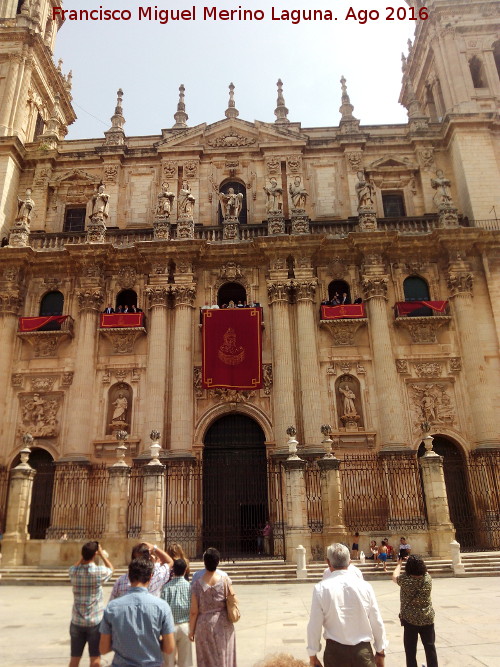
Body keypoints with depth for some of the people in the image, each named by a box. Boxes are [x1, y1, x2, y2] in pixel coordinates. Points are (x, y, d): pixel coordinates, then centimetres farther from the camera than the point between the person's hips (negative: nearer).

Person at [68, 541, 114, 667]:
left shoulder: (73, 571, -6)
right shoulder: (99, 571, -15)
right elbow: (111, 569, 9)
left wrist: (84, 555, 15)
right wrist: (102, 554, 13)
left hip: (77, 621, 3)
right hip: (95, 621, -3)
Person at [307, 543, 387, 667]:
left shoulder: (321, 588, -13)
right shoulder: (365, 586, -9)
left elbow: (314, 625, -8)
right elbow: (377, 623, -1)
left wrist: (312, 655, 6)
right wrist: (380, 652, 13)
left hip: (334, 652, -1)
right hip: (362, 651, 1)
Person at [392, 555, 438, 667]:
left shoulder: (405, 580, -19)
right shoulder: (427, 578, -11)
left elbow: (394, 577, 3)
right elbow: (422, 570, 13)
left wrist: (399, 563, 15)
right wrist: (413, 560, 19)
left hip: (410, 620, -3)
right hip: (428, 619, 3)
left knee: (411, 649, 9)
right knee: (430, 647, 18)